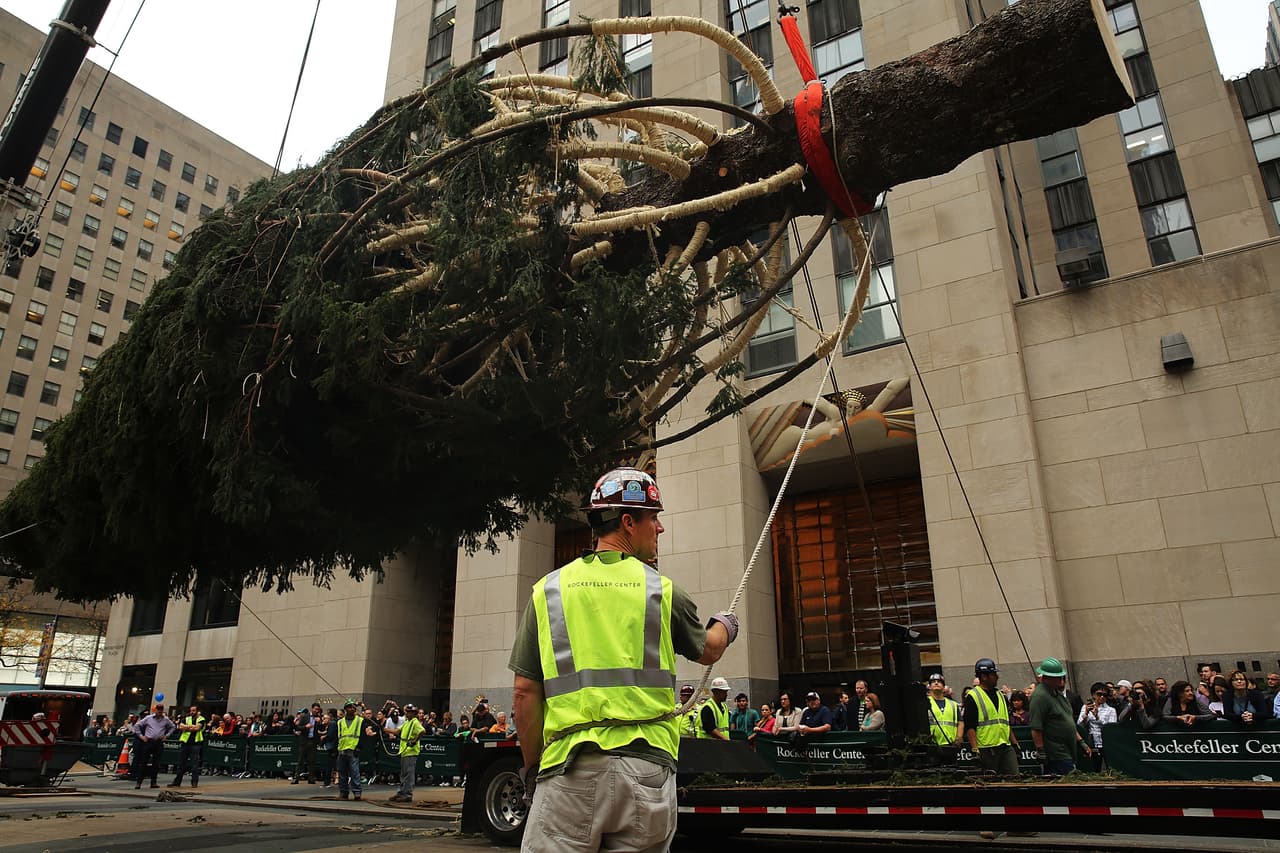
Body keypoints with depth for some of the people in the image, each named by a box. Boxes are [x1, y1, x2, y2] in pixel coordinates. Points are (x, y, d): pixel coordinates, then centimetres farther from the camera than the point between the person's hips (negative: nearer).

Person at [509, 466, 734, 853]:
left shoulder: (547, 590, 3)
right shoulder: (662, 591, 3)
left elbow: (525, 693, 2)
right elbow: (708, 650, 21)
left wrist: (533, 766, 14)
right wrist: (725, 625, 44)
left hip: (571, 769, 0)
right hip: (647, 768, 0)